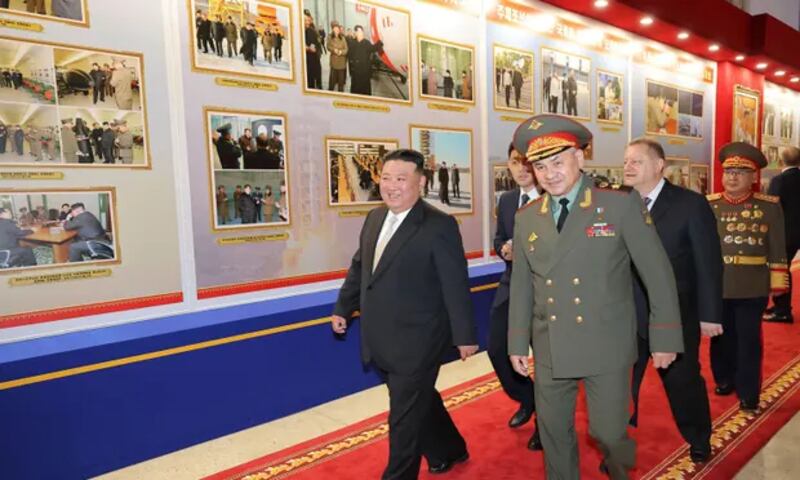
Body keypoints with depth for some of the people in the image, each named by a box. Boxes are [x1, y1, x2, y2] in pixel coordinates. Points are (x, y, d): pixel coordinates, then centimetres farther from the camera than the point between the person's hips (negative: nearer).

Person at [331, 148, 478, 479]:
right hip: (382, 341, 8)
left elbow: (456, 285, -14)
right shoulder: (374, 218, 6)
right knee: (419, 402, 25)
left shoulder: (439, 226, -15)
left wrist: (464, 335, -10)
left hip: (416, 342, -8)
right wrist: (343, 308, 16)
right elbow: (358, 267, 16)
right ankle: (449, 450, 48)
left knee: (405, 418, 6)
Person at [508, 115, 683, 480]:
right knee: (553, 433, 15)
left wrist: (665, 338, -4)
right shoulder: (526, 219, 2)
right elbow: (521, 286, 7)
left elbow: (657, 274, -5)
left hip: (606, 345, -3)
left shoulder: (622, 205, -8)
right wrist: (518, 343, 8)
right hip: (549, 349, 3)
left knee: (608, 432, 7)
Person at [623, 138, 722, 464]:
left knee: (683, 381, 17)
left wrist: (710, 314, -8)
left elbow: (709, 263, -7)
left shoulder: (691, 204, -8)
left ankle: (699, 440, 45)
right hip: (626, 316, 2)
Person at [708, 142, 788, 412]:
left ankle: (748, 392, 19)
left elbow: (778, 248, 2)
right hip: (715, 284, 2)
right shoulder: (708, 205, 2)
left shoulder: (769, 206, 0)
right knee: (722, 336, 15)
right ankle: (724, 380, 34)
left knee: (749, 340, 7)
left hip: (752, 287, -2)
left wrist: (778, 282, -1)